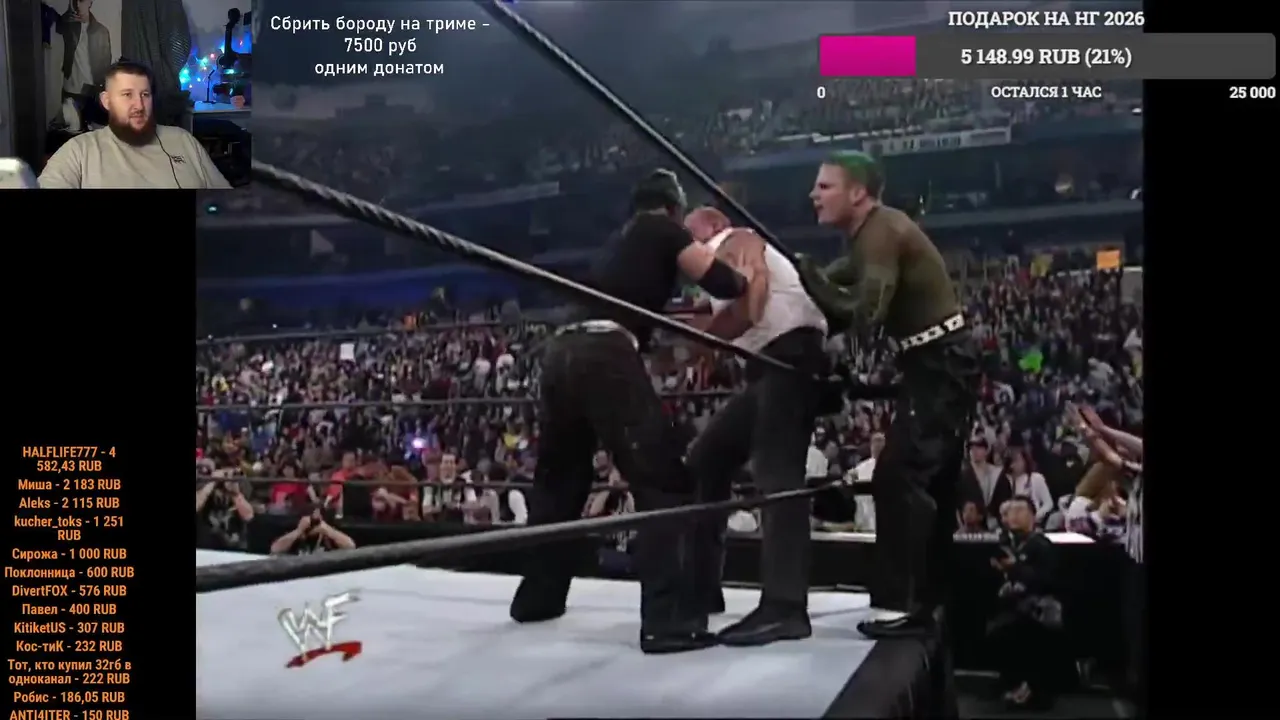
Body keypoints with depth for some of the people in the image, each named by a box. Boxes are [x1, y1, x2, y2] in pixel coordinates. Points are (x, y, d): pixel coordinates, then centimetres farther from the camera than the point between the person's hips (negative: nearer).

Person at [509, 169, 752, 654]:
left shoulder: (618, 242, 32)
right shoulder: (665, 230, 13)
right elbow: (722, 284, 3)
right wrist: (746, 277, 23)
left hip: (560, 353, 8)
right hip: (605, 355, -8)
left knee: (559, 479, 23)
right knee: (664, 483, -7)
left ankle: (537, 597, 34)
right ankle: (670, 621, -14)